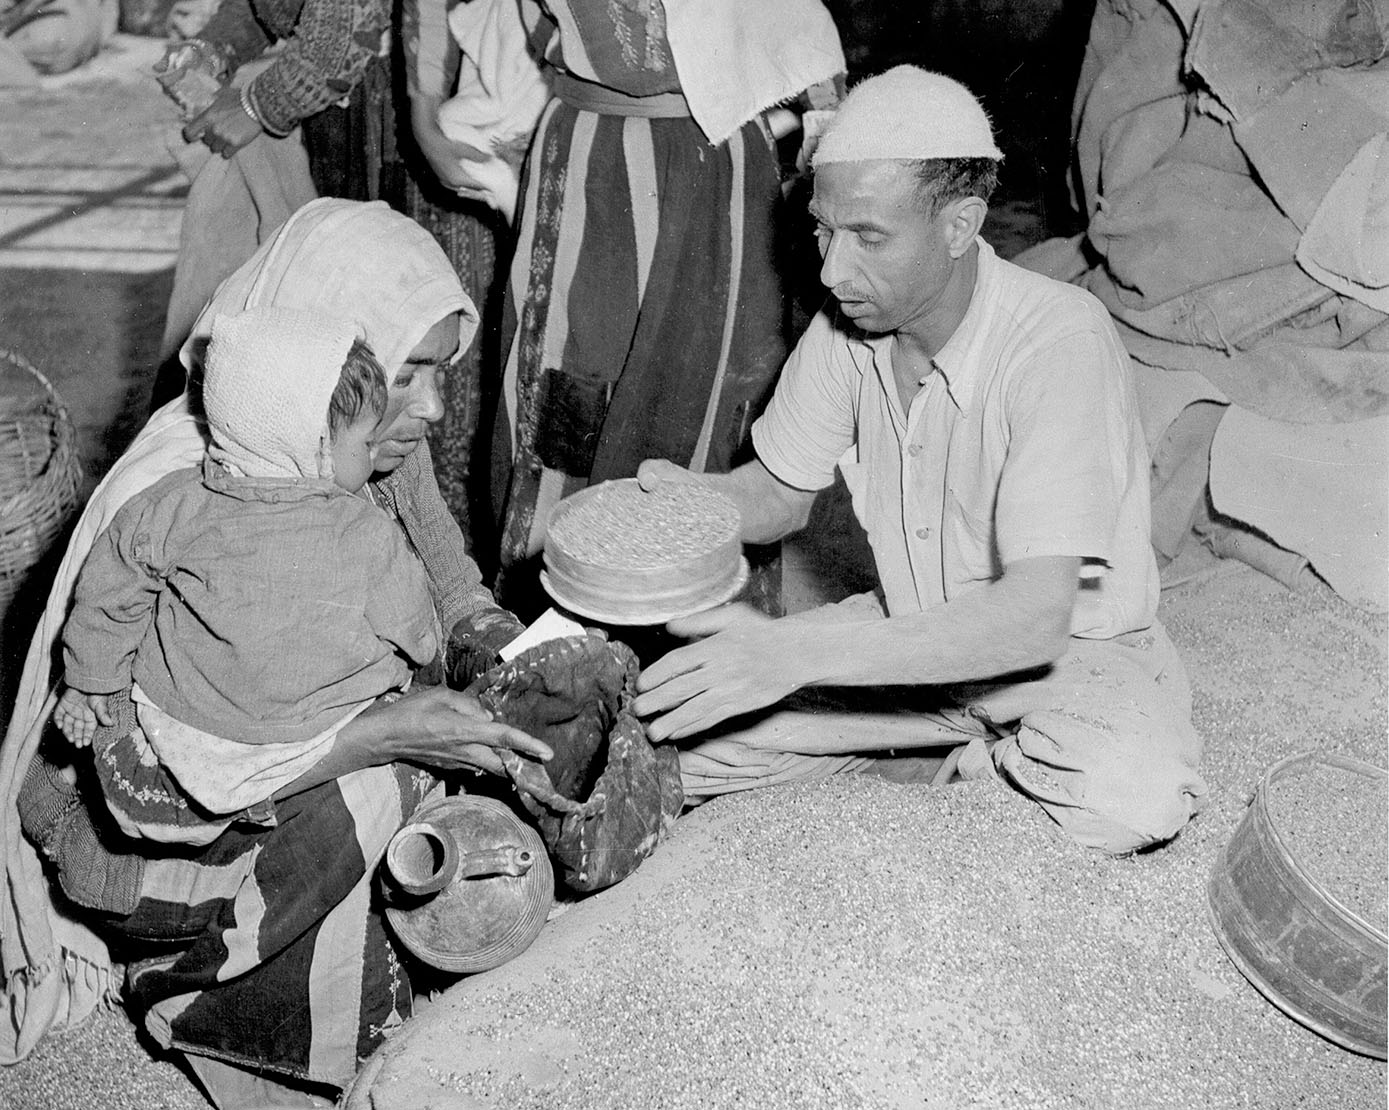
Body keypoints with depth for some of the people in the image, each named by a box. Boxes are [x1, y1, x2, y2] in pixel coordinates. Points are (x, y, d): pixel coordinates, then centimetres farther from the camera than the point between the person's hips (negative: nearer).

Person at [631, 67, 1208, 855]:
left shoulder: (1062, 342, -28)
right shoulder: (848, 325, -10)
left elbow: (1036, 613, -36)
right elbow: (783, 493, 7)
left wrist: (795, 654, -43)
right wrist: (689, 497, -18)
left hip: (1075, 643, -4)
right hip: (915, 630, 5)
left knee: (1133, 793, -37)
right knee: (684, 726, -12)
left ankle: (970, 765, -4)